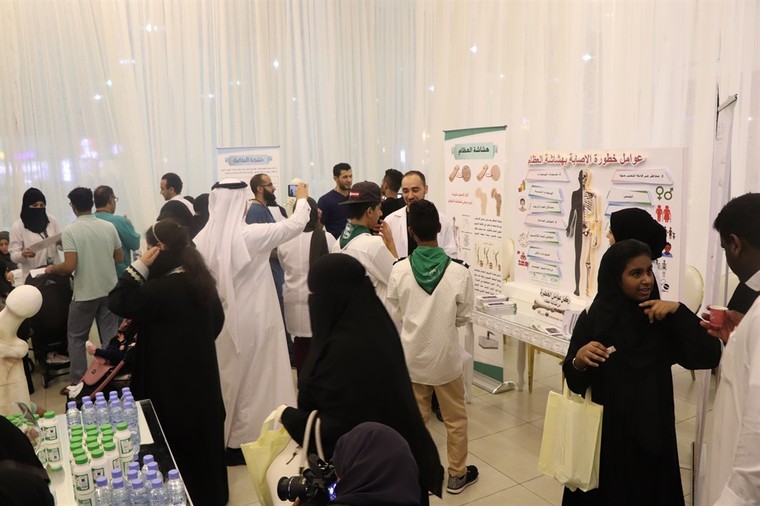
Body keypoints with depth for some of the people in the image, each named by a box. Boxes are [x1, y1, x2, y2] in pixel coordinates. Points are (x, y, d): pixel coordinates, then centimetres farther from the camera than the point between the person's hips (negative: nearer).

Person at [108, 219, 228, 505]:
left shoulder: (162, 288, -25)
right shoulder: (200, 279, 2)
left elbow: (117, 302, -20)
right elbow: (217, 319, 12)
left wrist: (139, 266, -18)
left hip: (170, 380, -8)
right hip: (200, 373, 8)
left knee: (176, 439, 8)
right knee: (202, 433, 20)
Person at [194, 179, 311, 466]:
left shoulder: (203, 239, -4)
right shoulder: (251, 235, -18)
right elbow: (295, 225, -9)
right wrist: (302, 199, 8)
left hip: (221, 322, 6)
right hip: (251, 322, -5)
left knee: (227, 380, 19)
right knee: (254, 379, 9)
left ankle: (223, 439, 31)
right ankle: (249, 440, 18)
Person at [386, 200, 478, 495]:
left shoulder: (399, 270, -14)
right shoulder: (459, 272, -17)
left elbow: (395, 316, -3)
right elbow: (464, 317, -4)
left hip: (412, 357, 1)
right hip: (446, 357, -1)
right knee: (455, 418, 18)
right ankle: (457, 475, 32)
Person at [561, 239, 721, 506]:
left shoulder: (663, 318, -1)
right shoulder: (592, 319, -8)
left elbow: (709, 357, -12)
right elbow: (575, 384, -5)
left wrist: (679, 311, -19)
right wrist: (579, 361, -26)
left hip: (652, 435, 2)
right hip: (603, 436, -1)